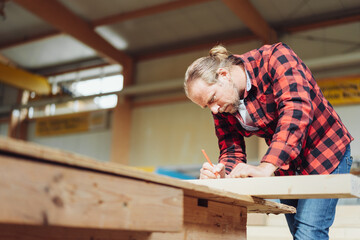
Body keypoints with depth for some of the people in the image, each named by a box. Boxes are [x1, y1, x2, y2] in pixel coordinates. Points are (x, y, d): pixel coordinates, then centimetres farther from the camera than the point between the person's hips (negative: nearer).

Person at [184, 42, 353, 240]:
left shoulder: (276, 58, -23)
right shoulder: (220, 107, -4)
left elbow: (295, 110, -36)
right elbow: (231, 149, -3)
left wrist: (266, 168, -44)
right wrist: (223, 174, -27)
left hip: (325, 153, -6)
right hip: (286, 167, 6)